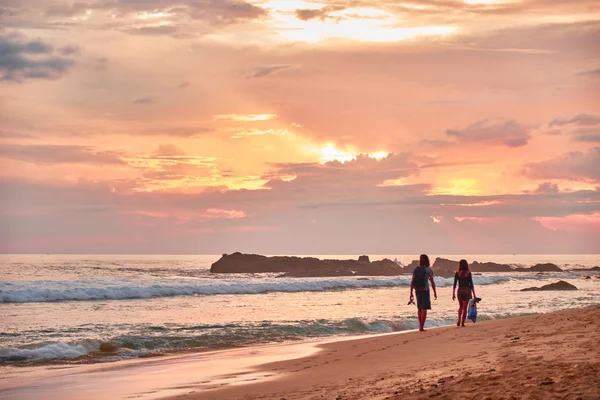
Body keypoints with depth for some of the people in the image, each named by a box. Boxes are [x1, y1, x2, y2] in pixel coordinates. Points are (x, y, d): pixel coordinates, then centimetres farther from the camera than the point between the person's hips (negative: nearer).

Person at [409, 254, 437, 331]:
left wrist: (411, 293, 2)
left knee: (420, 308, 18)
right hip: (425, 290, -4)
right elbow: (432, 282, -7)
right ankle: (421, 327, -10)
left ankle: (420, 326, 24)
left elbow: (412, 282, -1)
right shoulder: (428, 270, -6)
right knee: (424, 309, -3)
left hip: (417, 291, 4)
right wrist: (435, 292, 2)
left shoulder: (416, 270, 2)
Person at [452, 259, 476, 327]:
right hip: (467, 291, -1)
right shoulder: (468, 273, -5)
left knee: (460, 307, 18)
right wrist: (474, 294, 0)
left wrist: (453, 294, 4)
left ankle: (459, 321, 2)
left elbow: (454, 285, -2)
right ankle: (462, 323, 5)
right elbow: (471, 285, -6)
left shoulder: (457, 273, -2)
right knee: (465, 308, 7)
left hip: (460, 291, 1)